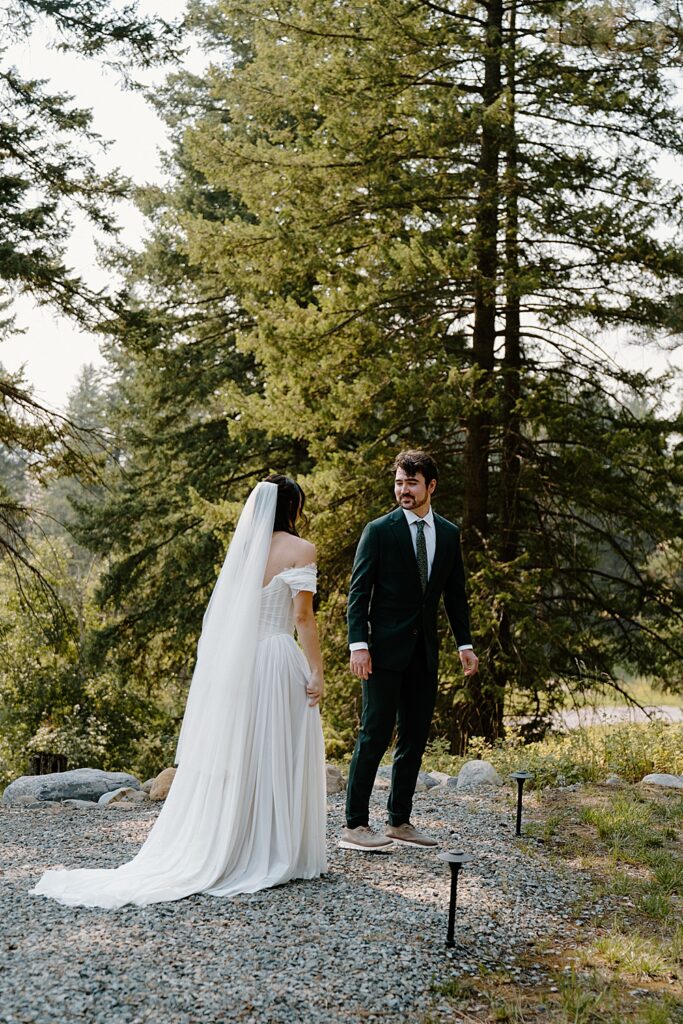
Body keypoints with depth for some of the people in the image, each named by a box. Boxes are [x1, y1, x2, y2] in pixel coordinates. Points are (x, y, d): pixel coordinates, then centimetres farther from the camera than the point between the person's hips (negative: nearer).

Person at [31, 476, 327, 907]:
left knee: (233, 760, 9)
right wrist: (317, 670, -9)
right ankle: (281, 856, 7)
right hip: (279, 662, -6)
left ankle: (218, 852, 10)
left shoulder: (243, 545, 12)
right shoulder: (300, 549, -6)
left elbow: (227, 612, 13)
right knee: (281, 759, 1)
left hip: (236, 663, 6)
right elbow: (302, 616, -13)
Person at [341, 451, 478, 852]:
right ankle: (355, 826, 0)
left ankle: (400, 822, 20)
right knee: (375, 737, -5)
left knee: (415, 739, 9)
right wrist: (359, 645, -16)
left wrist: (465, 643, 9)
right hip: (385, 650, -5)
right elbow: (359, 591, -7)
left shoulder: (449, 533, 10)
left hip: (424, 652, 5)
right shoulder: (379, 530, -5)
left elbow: (455, 592, 15)